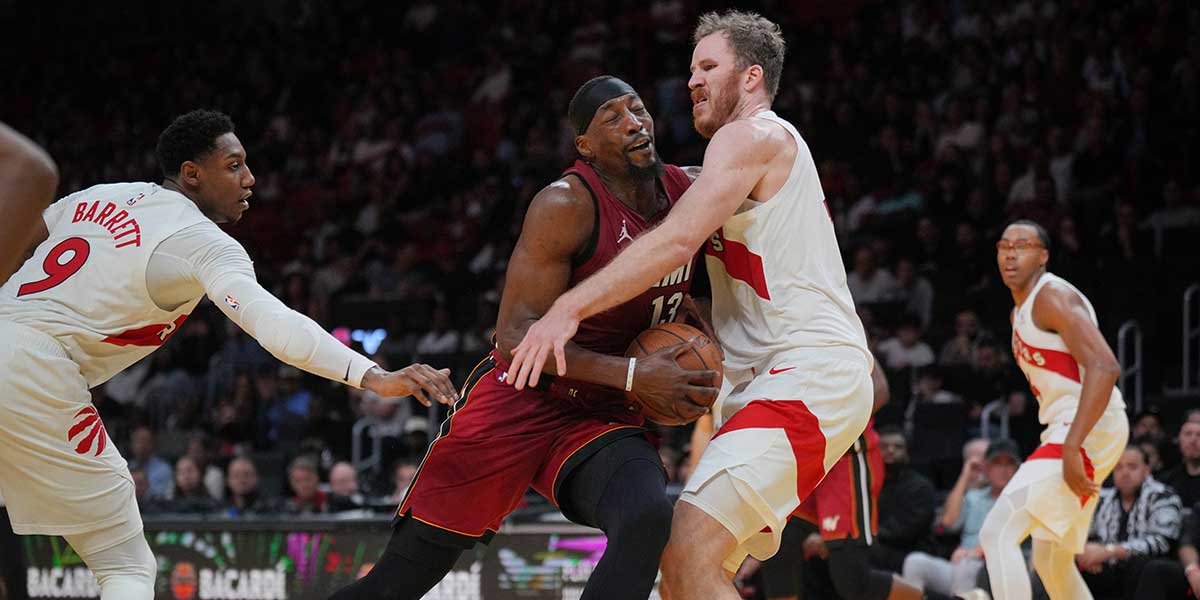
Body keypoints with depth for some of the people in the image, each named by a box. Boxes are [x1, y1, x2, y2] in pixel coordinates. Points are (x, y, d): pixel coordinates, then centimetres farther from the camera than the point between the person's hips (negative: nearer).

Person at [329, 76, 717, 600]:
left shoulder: (684, 191, 2)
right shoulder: (566, 205, -18)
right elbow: (516, 336, -23)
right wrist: (631, 375, -29)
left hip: (602, 417, 5)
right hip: (517, 401, -5)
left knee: (647, 520, -30)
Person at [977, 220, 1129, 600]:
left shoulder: (1052, 296, -11)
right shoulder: (1021, 311, 20)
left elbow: (1104, 367, -24)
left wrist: (1071, 447, -30)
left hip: (1090, 428, -11)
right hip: (1064, 428, 11)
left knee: (997, 533, -20)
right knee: (1051, 563, 18)